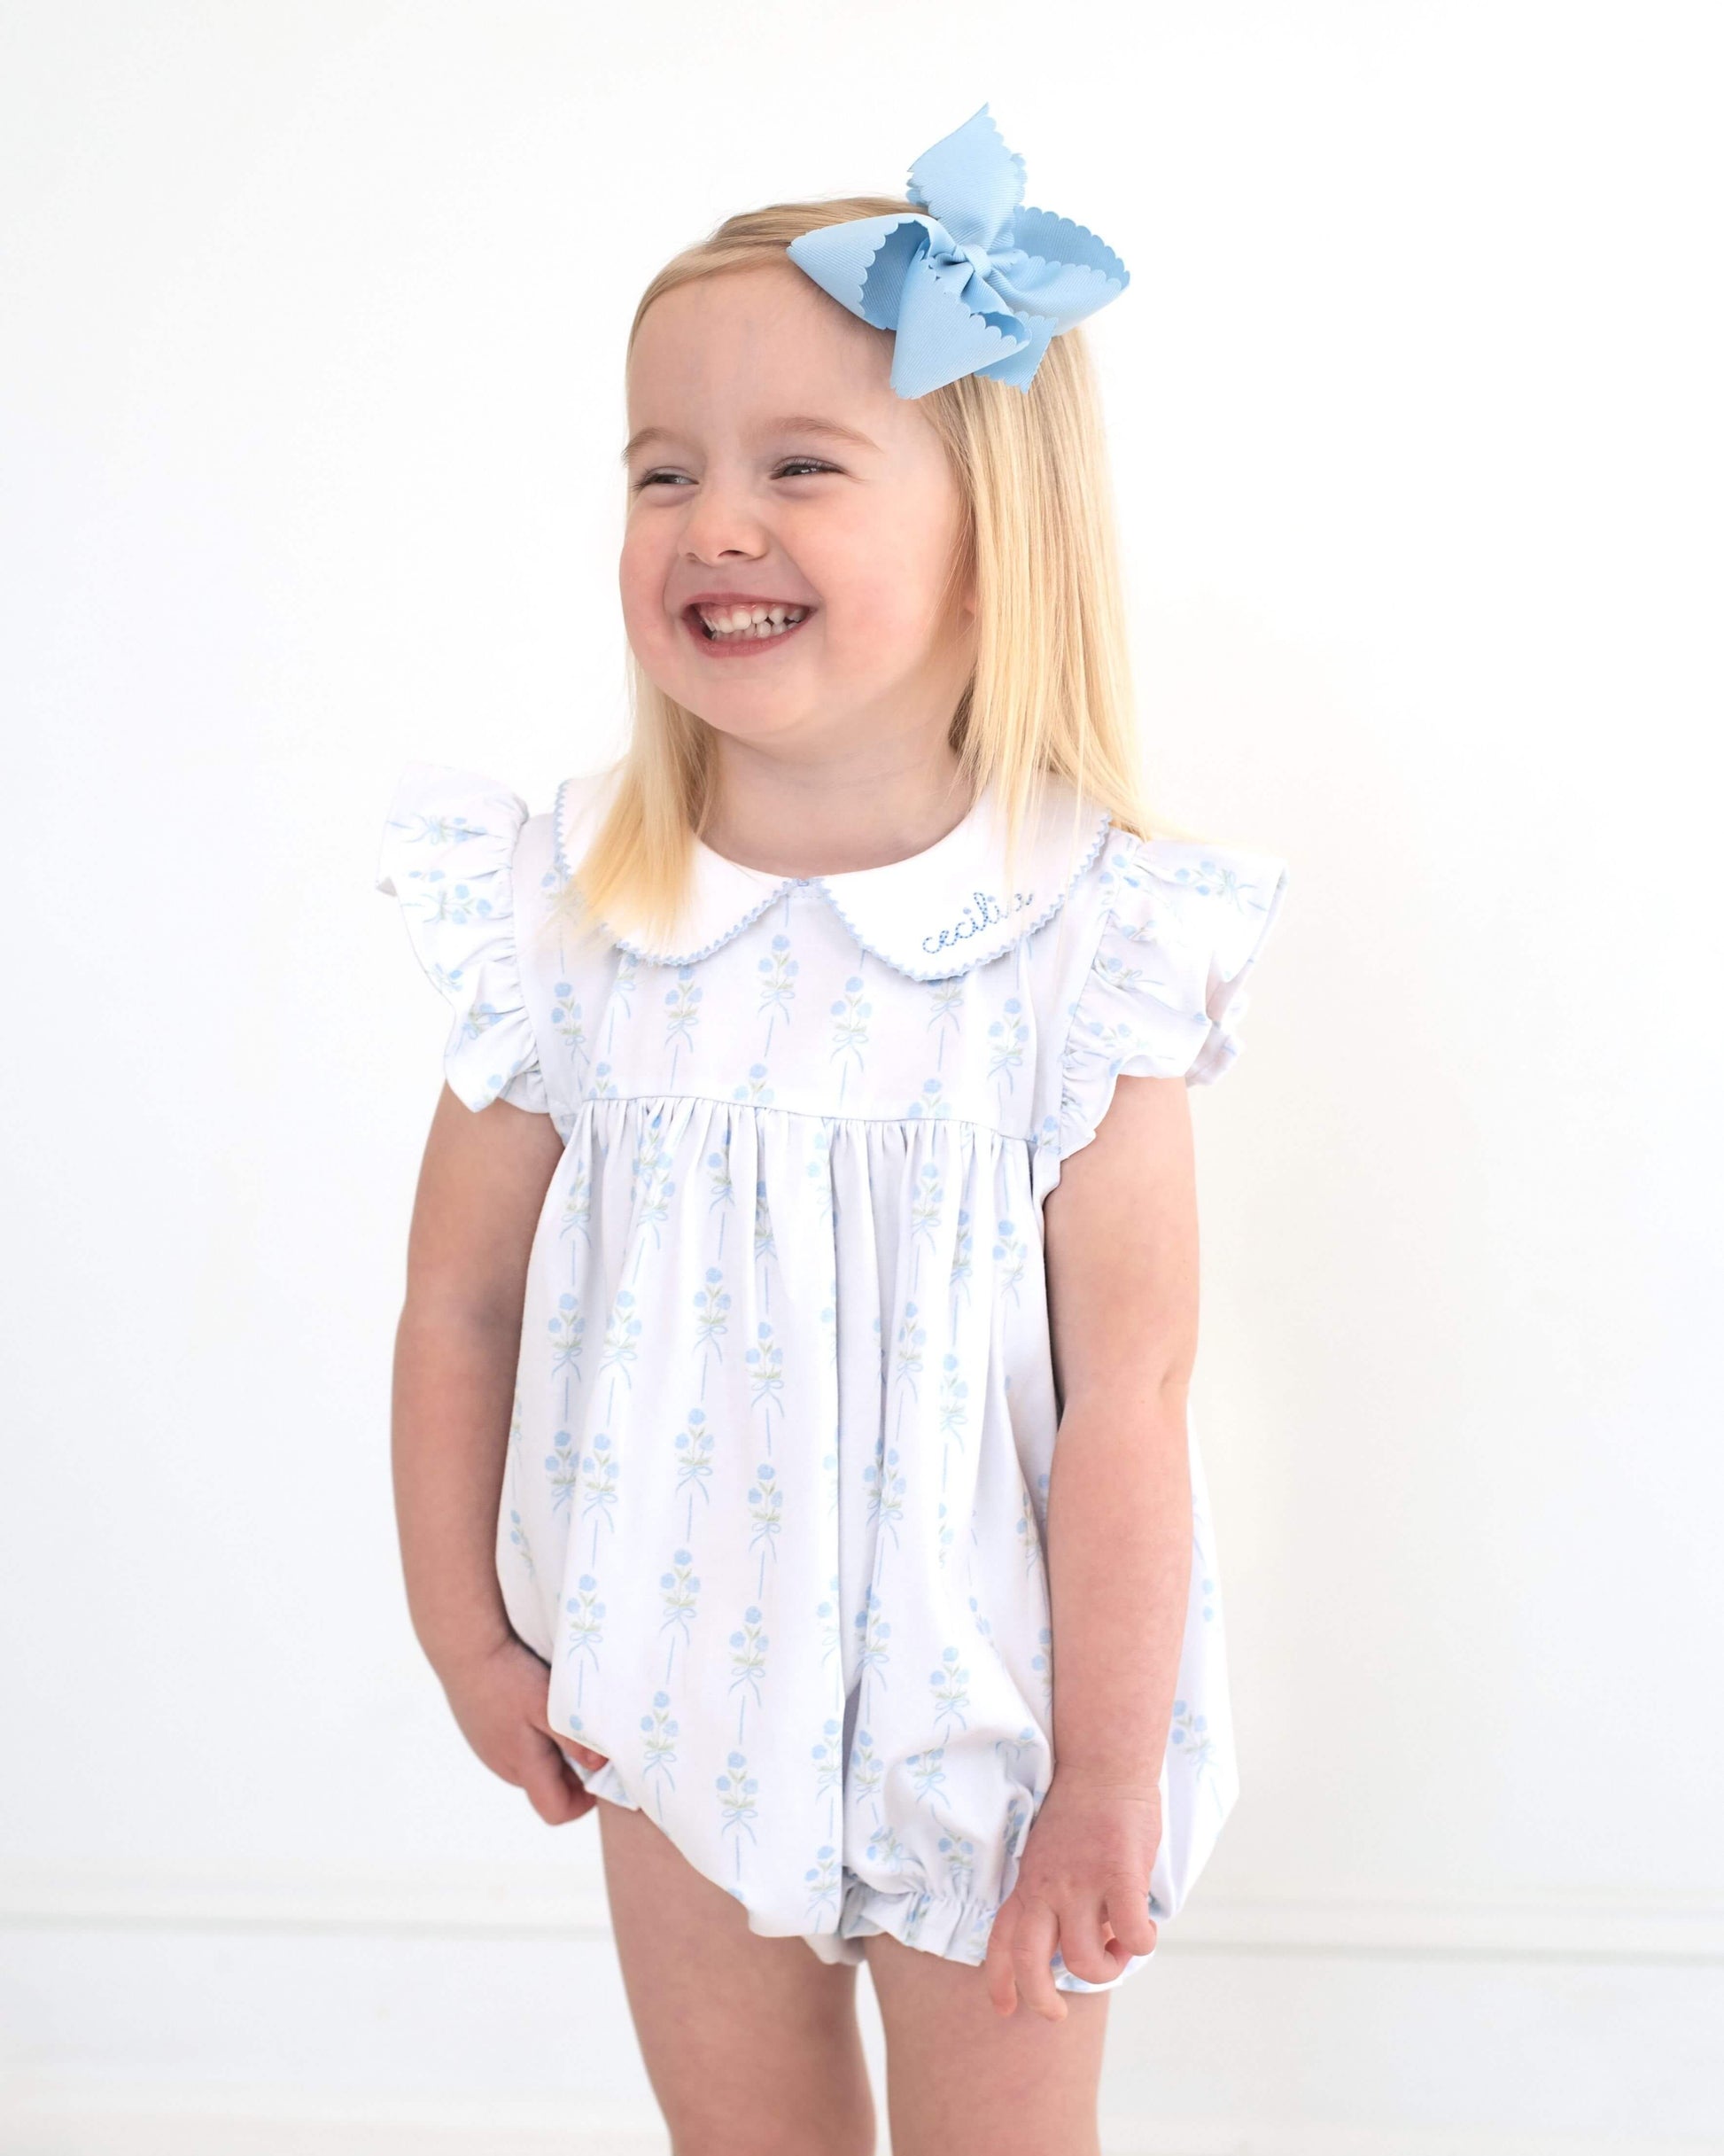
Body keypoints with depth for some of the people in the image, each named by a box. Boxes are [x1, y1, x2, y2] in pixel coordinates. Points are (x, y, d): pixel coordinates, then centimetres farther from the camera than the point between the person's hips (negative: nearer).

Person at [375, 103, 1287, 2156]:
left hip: (975, 1723, -2)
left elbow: (1127, 1390, -16)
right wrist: (465, 1636, 4)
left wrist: (1107, 1778, -12)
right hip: (678, 1701, 3)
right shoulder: (566, 918, -11)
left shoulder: (1085, 939, -18)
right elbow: (461, 1307, -1)